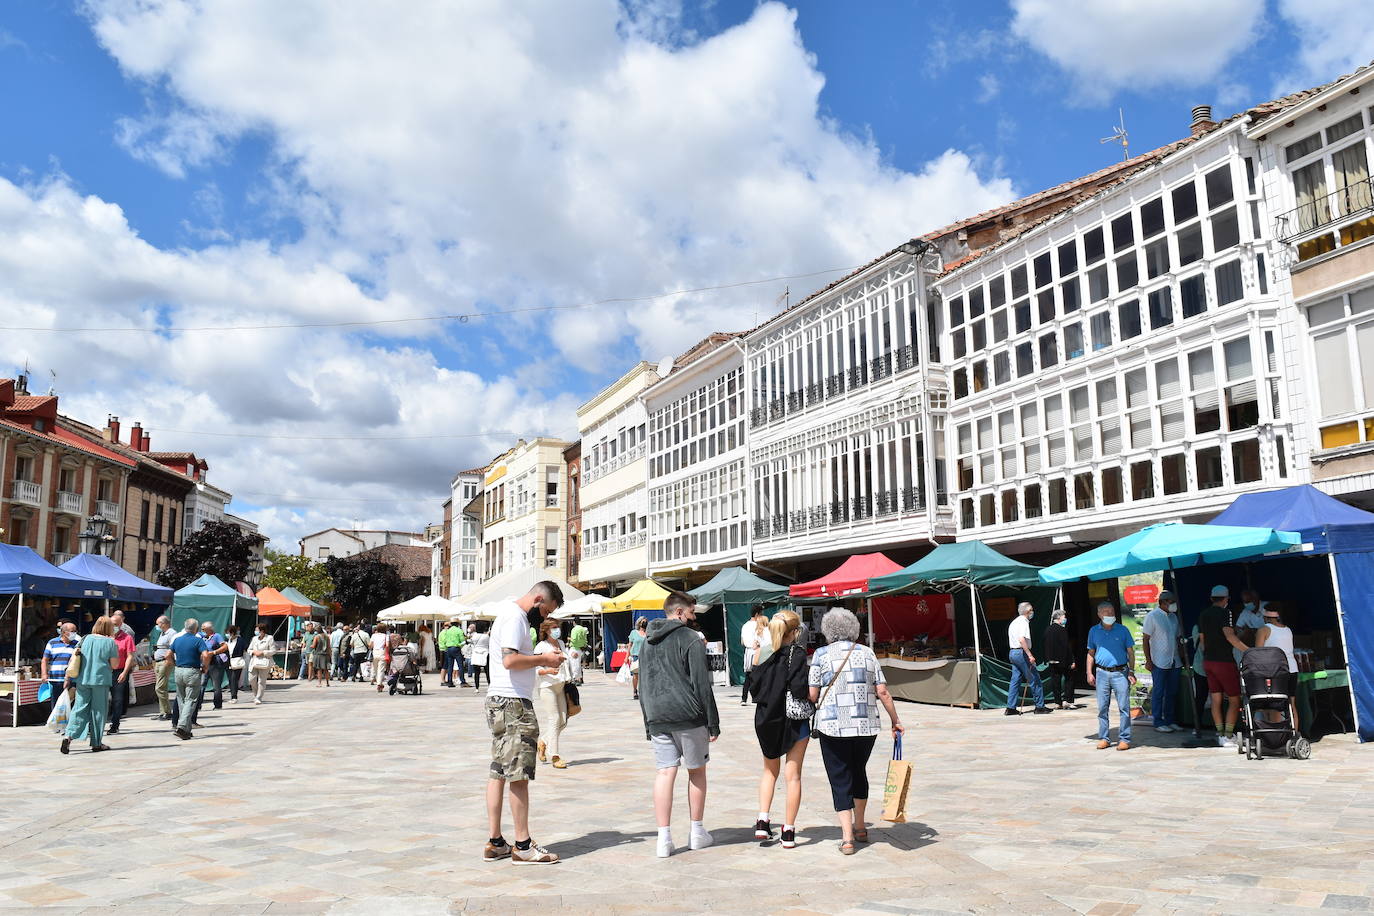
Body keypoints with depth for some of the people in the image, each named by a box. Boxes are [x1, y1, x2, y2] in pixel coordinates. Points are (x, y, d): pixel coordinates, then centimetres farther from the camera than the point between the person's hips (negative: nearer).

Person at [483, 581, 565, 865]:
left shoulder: (513, 615, 19)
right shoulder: (514, 617, -13)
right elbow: (510, 660, -23)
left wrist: (541, 660, 9)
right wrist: (543, 659, -13)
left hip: (500, 702, 11)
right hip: (513, 703, -11)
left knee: (499, 772, 11)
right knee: (519, 775, -5)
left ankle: (495, 842, 16)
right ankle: (523, 846, 0)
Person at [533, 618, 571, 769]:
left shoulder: (561, 643, 15)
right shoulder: (541, 647, -6)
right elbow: (534, 670, -9)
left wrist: (567, 680, 23)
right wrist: (548, 671, -24)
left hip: (560, 686, 7)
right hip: (547, 687, -7)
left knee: (563, 721, 4)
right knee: (554, 720, -11)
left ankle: (543, 742, 27)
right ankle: (554, 756, -6)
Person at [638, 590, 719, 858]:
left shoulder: (647, 643, 15)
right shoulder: (690, 639, -7)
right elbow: (702, 685, -10)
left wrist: (648, 724, 21)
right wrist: (713, 723, -6)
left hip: (657, 718, 5)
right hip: (688, 716, -5)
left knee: (665, 773, 5)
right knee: (697, 771, 10)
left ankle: (664, 838, 1)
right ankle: (697, 832, 18)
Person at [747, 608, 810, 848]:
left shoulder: (764, 654, -1)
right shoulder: (797, 654, -13)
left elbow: (753, 688, -1)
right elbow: (801, 690, -22)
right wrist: (813, 695, -1)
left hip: (766, 720, 4)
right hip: (794, 720, -4)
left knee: (770, 770, 21)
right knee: (793, 776, 8)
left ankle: (762, 822, 10)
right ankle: (789, 831, 12)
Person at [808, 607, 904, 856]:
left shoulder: (822, 654, -2)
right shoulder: (867, 653, 7)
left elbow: (813, 695, -4)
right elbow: (882, 692, 3)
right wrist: (895, 721, 11)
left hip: (833, 727, -4)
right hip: (867, 726, 4)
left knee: (840, 779, 5)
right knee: (859, 773, 23)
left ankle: (847, 837, 0)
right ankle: (860, 827, 35)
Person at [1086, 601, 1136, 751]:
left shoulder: (1122, 630, 3)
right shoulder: (1094, 631, 9)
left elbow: (1130, 652, 5)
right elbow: (1091, 653, 15)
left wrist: (1131, 672, -2)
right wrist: (1089, 673, 8)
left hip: (1120, 672, -2)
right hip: (1102, 673, 2)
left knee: (1124, 707, -3)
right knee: (1102, 708, 5)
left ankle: (1124, 739, 4)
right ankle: (1103, 738, 13)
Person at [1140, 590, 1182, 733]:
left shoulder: (1173, 617, 13)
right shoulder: (1152, 616, -8)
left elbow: (1177, 638, 21)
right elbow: (1145, 639, -9)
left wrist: (1182, 657, 15)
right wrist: (1148, 660, -13)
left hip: (1175, 662, 7)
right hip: (1159, 662, -7)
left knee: (1172, 693, 11)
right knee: (1158, 693, -1)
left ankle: (1169, 720, 20)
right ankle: (1158, 722, 5)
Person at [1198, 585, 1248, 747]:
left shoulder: (1203, 614, 11)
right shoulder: (1225, 612, -12)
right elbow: (1229, 635, -25)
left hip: (1208, 661, 7)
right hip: (1224, 661, -7)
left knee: (1216, 698, 10)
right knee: (1234, 699, 0)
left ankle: (1220, 734, 13)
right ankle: (1228, 736, -3)